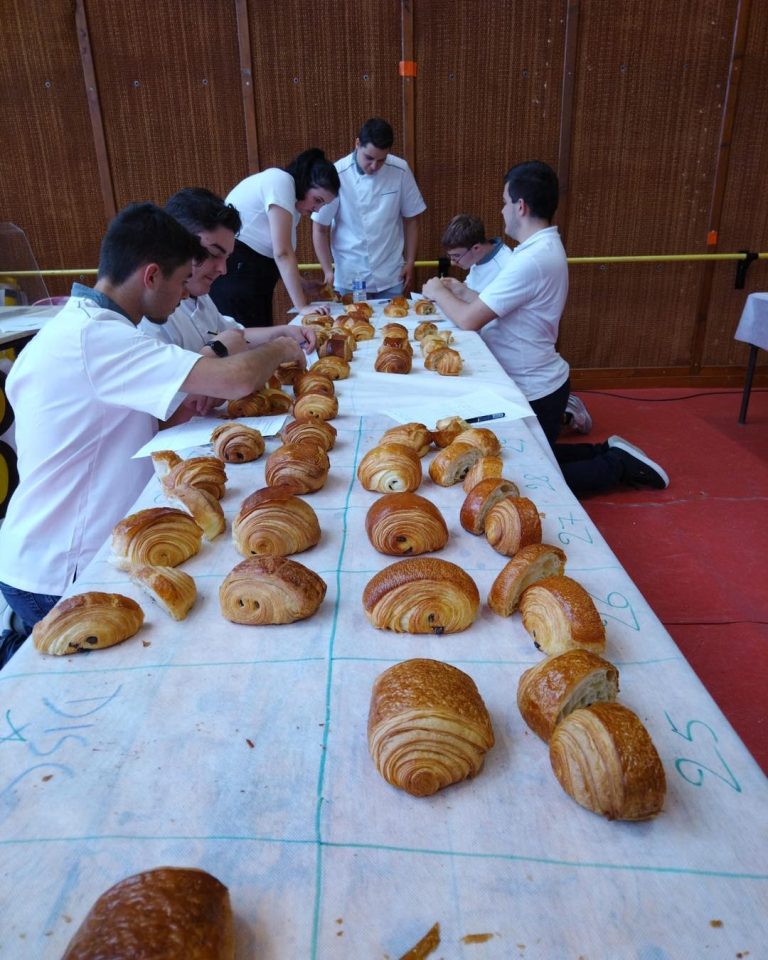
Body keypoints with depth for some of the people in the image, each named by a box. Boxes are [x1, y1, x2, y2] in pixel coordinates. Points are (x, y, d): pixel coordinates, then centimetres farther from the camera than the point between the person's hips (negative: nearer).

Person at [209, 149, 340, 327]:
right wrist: (302, 306, -21)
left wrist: (301, 284, -4)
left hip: (253, 275, 9)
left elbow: (279, 252, 9)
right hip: (233, 271, -9)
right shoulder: (281, 182, -12)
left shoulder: (294, 199, 16)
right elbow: (282, 252, -20)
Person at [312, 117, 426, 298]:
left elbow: (411, 219, 6)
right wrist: (328, 271, -10)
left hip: (391, 278, 2)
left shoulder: (400, 171, -5)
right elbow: (320, 228, -5)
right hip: (349, 279, -2)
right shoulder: (337, 175, -12)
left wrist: (410, 262, 4)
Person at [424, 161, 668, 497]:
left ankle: (617, 465, 12)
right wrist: (460, 292, 7)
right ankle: (609, 454, 25)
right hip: (533, 383, 10)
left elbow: (469, 320, -23)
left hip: (534, 391, -10)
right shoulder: (545, 246, 7)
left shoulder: (532, 260, -25)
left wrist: (437, 292, -7)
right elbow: (492, 306, 10)